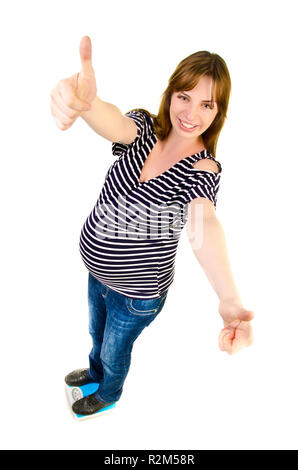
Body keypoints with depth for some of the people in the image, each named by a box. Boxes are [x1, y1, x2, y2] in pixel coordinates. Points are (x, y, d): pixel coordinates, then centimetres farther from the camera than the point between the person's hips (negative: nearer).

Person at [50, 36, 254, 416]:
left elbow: (205, 224, -43)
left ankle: (109, 393, 60)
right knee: (96, 332, 32)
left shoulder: (204, 170, -24)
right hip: (97, 271, 5)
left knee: (115, 350, 23)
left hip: (136, 294, -4)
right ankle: (96, 371, 68)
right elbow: (115, 125, -38)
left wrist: (230, 302, -62)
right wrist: (86, 102, -64)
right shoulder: (144, 126, -14)